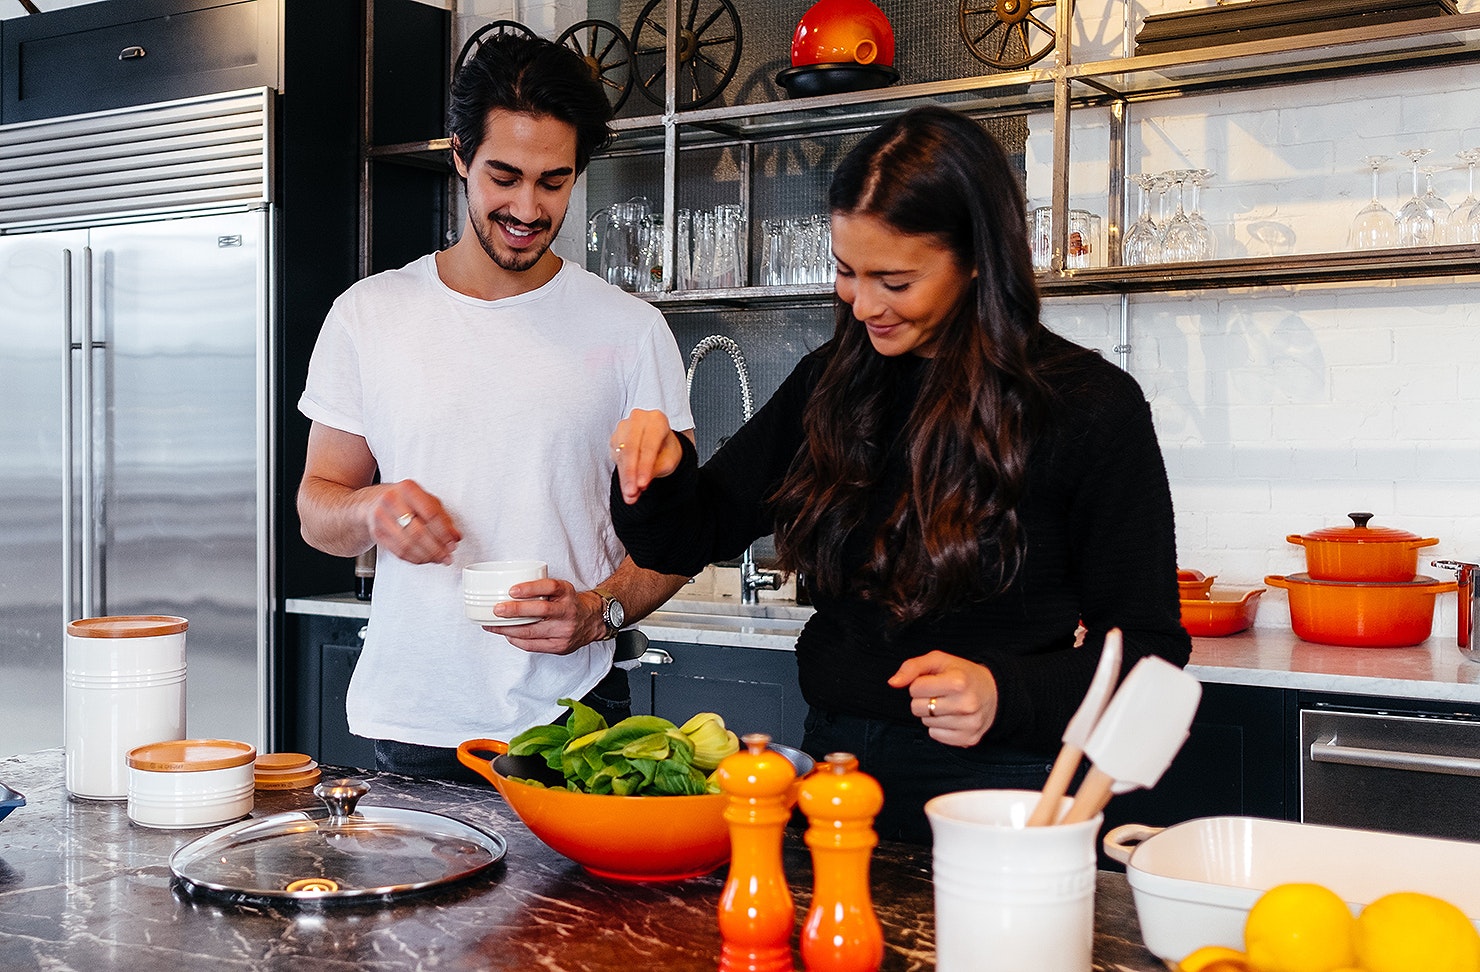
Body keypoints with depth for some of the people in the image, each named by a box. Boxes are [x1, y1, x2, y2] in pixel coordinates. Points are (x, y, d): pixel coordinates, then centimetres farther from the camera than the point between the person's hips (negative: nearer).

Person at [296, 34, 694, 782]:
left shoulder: (631, 331, 0)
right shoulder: (367, 315, 4)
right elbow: (316, 508, 8)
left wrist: (599, 609, -17)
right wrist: (373, 511, -15)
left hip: (569, 718, -1)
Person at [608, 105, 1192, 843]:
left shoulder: (1090, 407, -10)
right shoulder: (829, 385, 4)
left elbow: (1146, 650, -8)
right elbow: (691, 539, 9)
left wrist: (1007, 696, -25)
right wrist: (657, 471, -13)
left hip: (999, 790, -4)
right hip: (835, 772, 5)